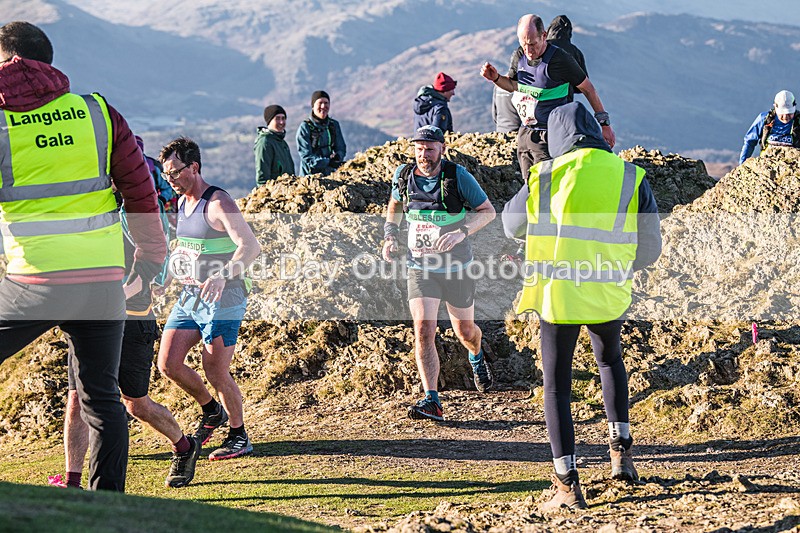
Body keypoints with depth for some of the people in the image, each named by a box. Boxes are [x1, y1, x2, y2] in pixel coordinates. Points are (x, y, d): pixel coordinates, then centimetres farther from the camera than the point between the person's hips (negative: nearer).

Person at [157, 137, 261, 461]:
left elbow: (250, 246, -27)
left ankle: (239, 437, 13)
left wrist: (222, 276, -41)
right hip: (189, 297, 8)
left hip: (222, 300, -8)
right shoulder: (183, 203, 12)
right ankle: (212, 412, 25)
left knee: (215, 372, -6)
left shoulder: (217, 203, -15)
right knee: (168, 364, 2)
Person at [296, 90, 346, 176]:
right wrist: (328, 162, -21)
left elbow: (341, 149, 17)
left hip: (331, 174, 4)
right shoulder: (305, 127, -2)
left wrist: (337, 156, -8)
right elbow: (306, 156, -9)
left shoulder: (334, 125, 13)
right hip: (310, 175, -4)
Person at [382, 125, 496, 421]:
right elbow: (394, 204, 17)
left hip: (457, 267, -1)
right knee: (423, 330, -15)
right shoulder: (403, 175, -4)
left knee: (465, 331, 15)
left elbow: (488, 211, -7)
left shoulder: (458, 176, -14)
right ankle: (432, 401, -16)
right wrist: (390, 235, 0)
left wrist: (461, 233, -24)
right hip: (420, 267, 1)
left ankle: (477, 357, 53)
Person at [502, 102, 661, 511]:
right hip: (608, 296, 2)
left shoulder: (545, 176, -5)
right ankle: (620, 450, 24)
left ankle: (568, 484, 2)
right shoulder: (630, 177, -1)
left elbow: (512, 225, 11)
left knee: (556, 386, 8)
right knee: (610, 362, 30)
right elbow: (649, 249, 3)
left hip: (557, 294, -2)